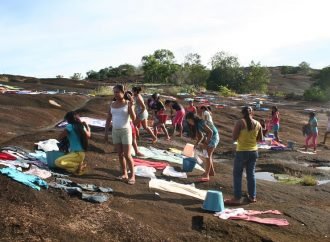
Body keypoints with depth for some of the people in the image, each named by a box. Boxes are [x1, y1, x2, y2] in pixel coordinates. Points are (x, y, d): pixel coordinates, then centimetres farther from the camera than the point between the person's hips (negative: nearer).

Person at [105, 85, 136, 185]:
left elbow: (133, 118, -18)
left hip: (126, 131, -5)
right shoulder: (112, 104, 5)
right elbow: (108, 119, 10)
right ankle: (124, 174, 18)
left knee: (127, 155, -6)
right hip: (115, 131, 5)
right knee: (120, 154, 8)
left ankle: (132, 175, 4)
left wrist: (131, 105, -27)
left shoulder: (128, 103, -9)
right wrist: (106, 133, 7)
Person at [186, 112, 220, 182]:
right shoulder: (196, 125, 6)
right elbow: (201, 136, 11)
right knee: (209, 155, 19)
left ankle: (206, 175, -16)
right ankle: (211, 171, 35)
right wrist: (197, 143, -2)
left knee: (208, 155, -14)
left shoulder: (201, 123, -24)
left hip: (213, 136, -10)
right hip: (209, 137, 10)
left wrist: (206, 143, -25)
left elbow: (210, 132, -27)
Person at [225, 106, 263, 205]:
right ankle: (252, 196, 23)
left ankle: (237, 198, 5)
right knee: (251, 174, 16)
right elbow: (260, 139, 8)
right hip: (253, 151, 5)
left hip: (242, 152, -5)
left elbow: (234, 138, -13)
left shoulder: (240, 122, -12)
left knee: (237, 174, 4)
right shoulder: (257, 124, 1)